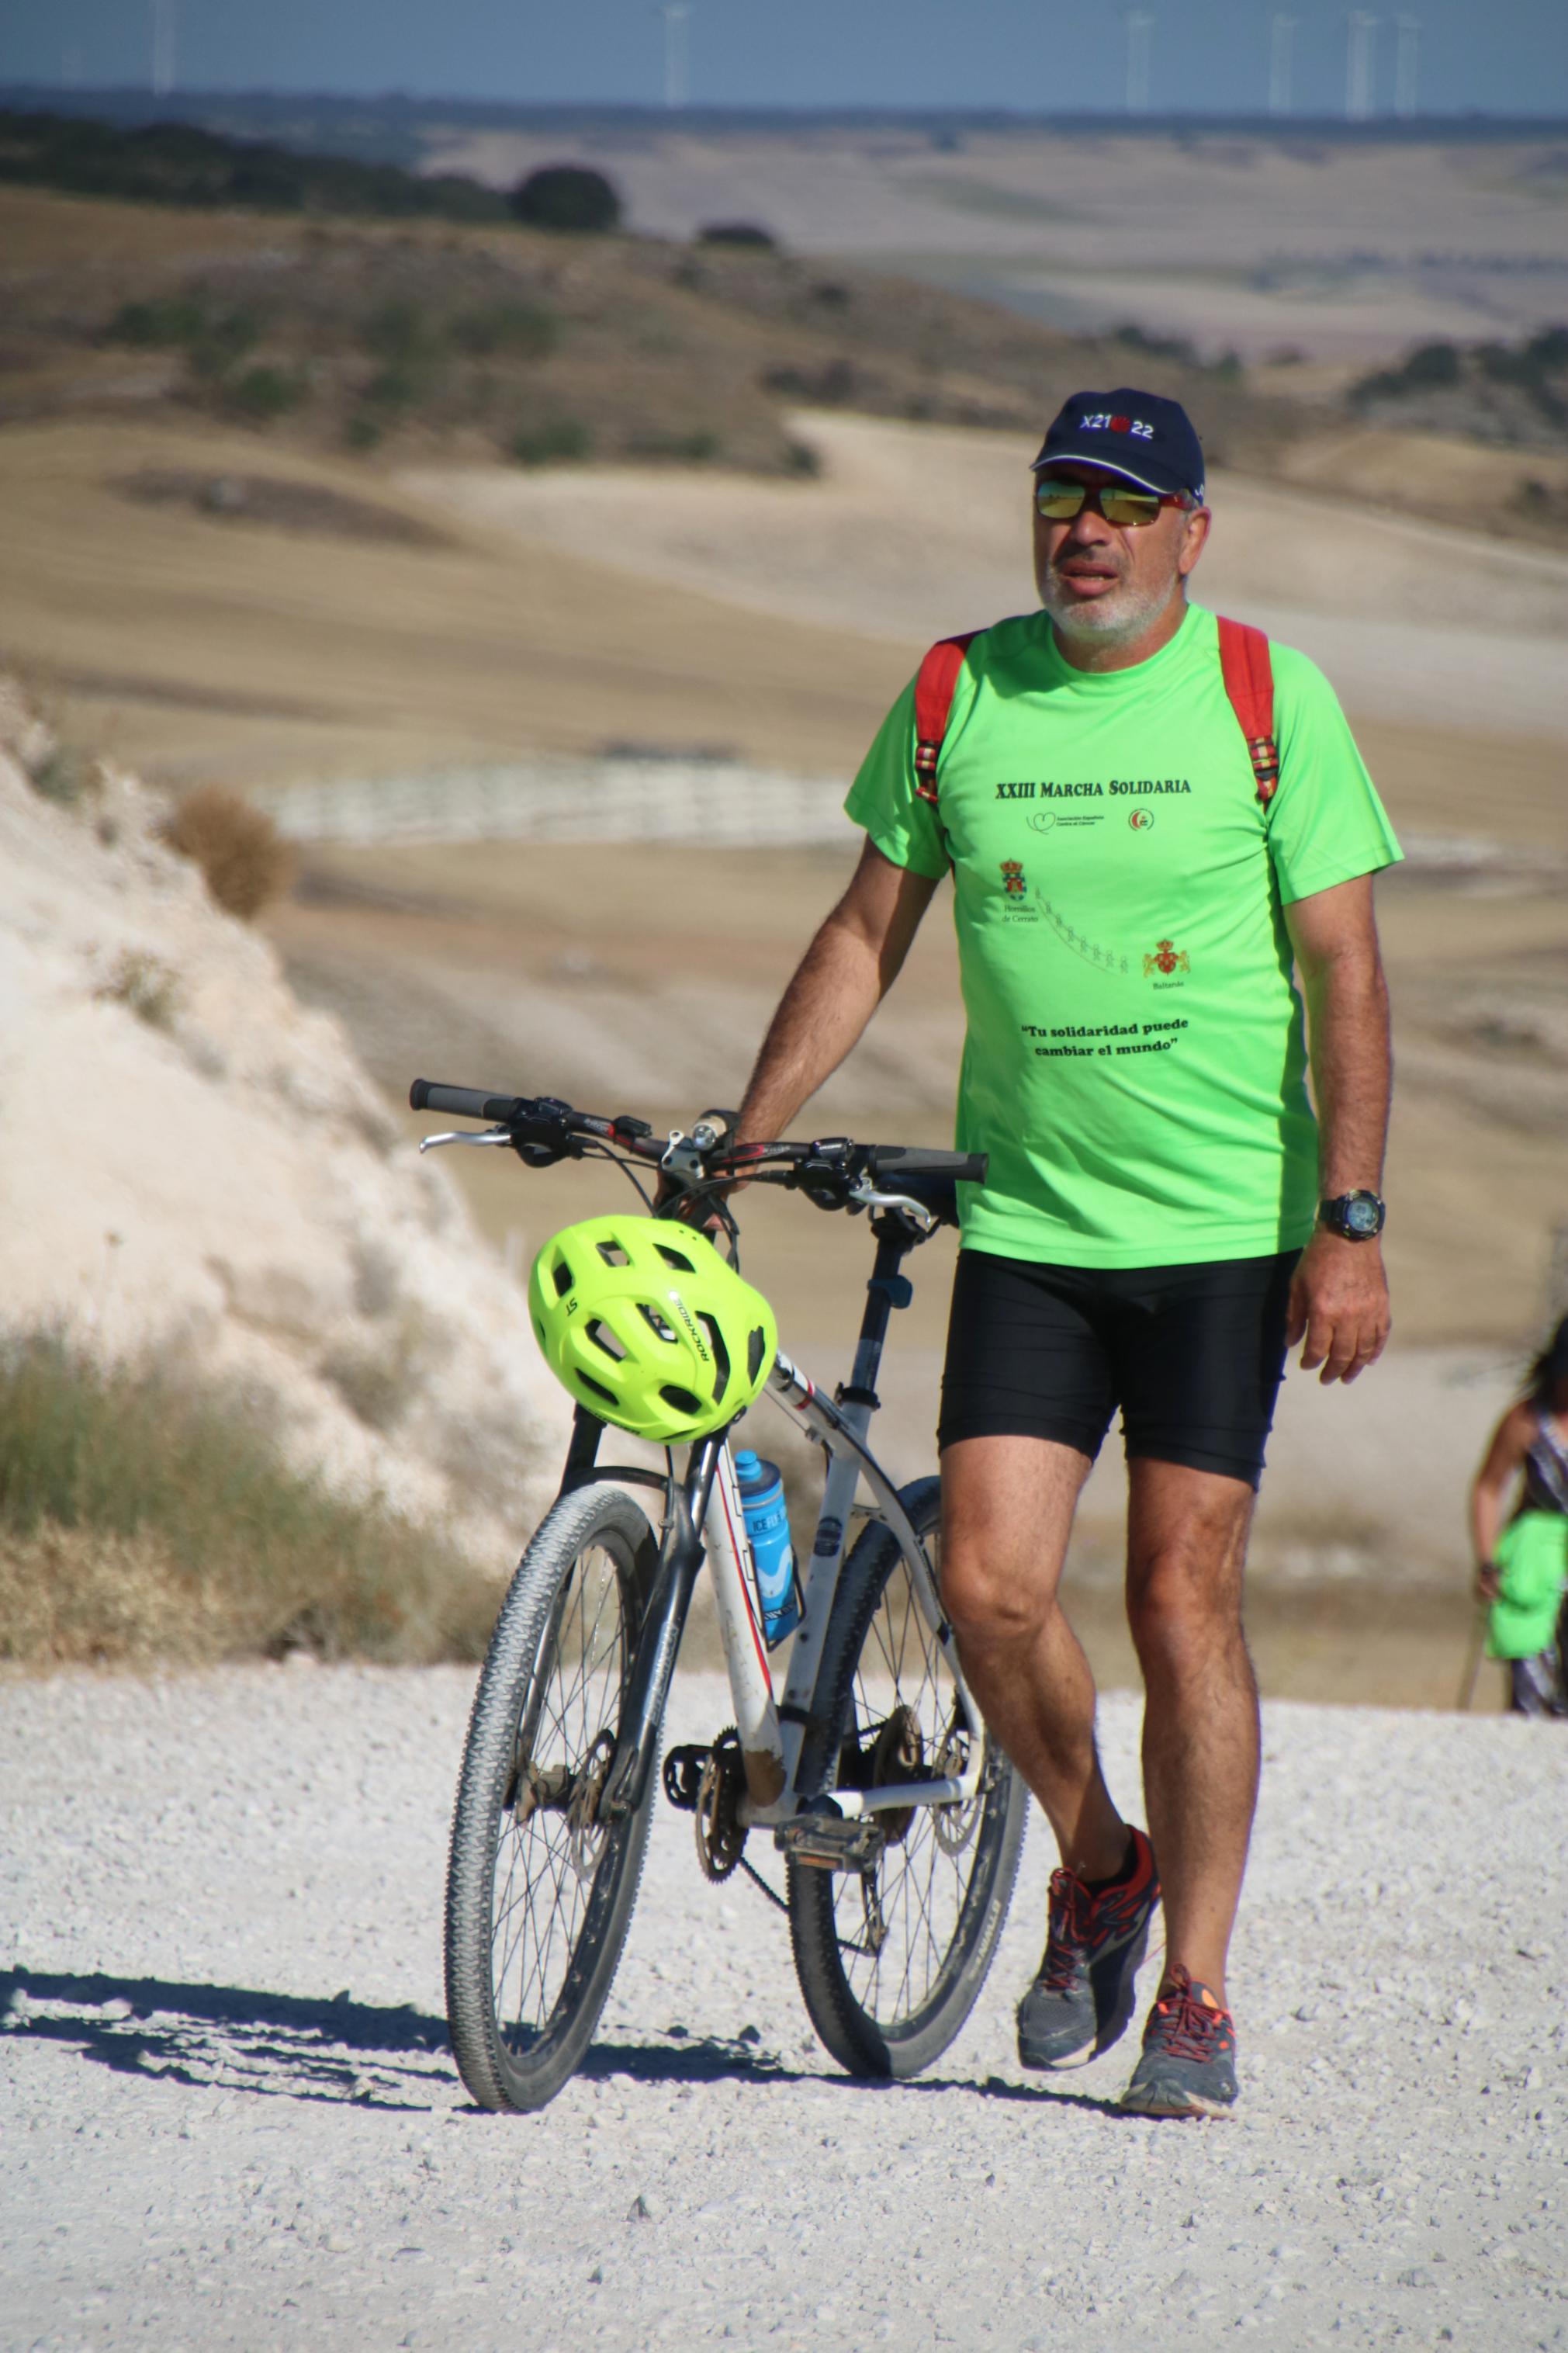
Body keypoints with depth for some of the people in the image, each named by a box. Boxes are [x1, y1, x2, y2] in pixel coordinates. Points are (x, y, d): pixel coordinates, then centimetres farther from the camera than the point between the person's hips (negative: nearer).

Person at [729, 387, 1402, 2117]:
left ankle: (1195, 1993, 6)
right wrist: (733, 1149, 9)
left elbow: (1343, 972, -5)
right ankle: (1099, 1864, 21)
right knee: (988, 1585, -8)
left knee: (1182, 1599, -6)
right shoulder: (960, 696, 4)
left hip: (1226, 1223, -3)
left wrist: (1350, 1227, -12)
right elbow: (867, 938, 12)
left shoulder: (1266, 695, -4)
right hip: (1027, 1221, 3)